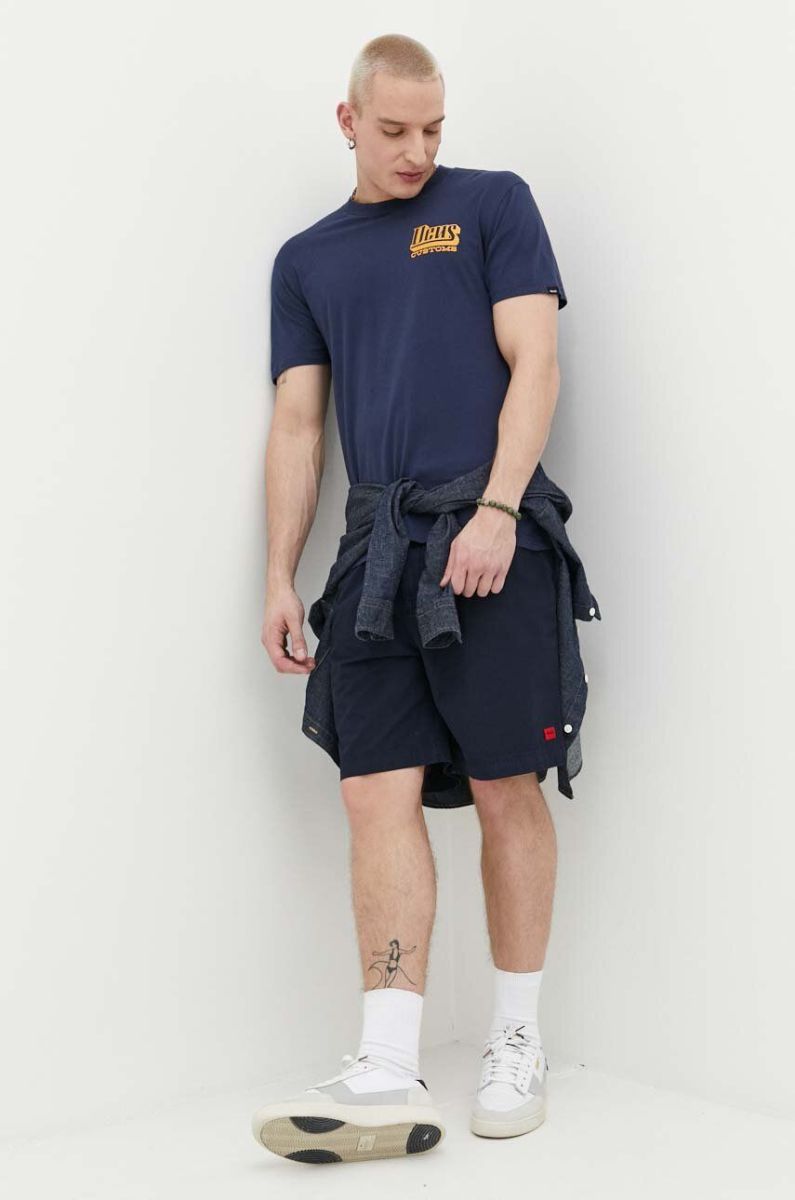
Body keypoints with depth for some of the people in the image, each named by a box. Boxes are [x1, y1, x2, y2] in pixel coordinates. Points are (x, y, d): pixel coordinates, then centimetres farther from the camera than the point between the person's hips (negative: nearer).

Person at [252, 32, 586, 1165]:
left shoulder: (493, 204, 9)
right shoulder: (306, 259, 20)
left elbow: (535, 364, 0)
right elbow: (297, 423, 16)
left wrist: (498, 508, -13)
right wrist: (281, 578, 8)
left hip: (486, 546, -3)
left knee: (507, 792, -1)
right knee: (379, 797, -4)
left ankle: (518, 1041, 13)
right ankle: (390, 1074, -3)